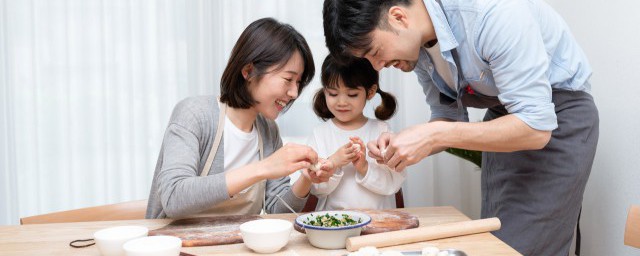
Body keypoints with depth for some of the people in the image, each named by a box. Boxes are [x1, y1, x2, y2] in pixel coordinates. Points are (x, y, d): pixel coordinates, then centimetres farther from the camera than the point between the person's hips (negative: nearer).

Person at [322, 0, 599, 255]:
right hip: (505, 117, 7)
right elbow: (449, 117, 3)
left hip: (559, 117, -7)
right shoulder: (417, 43, -7)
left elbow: (536, 128, -31)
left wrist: (433, 135, -35)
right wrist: (399, 146, -16)